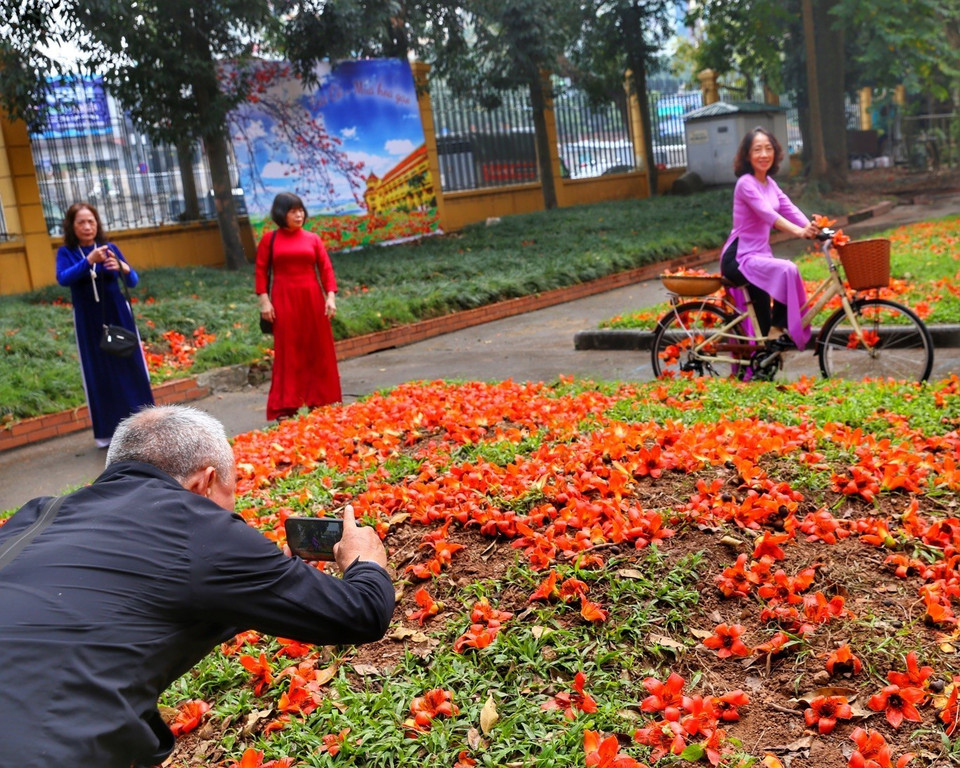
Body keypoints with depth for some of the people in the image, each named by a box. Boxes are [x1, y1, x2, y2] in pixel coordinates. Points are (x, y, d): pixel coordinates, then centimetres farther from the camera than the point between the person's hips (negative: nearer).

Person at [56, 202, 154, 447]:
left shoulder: (109, 248, 1)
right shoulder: (65, 252, -1)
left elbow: (134, 281, -2)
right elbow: (63, 279, -19)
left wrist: (124, 268, -24)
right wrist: (88, 261, -32)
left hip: (118, 316, 1)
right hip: (88, 321, -1)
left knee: (130, 366, 4)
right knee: (98, 373, 3)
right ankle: (107, 430, 10)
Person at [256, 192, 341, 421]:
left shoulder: (312, 239, 7)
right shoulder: (269, 239, 3)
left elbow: (326, 268, 2)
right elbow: (261, 271, 0)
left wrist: (330, 296, -9)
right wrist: (264, 300, -9)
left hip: (312, 299, 2)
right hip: (284, 300, -2)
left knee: (318, 350, 6)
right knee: (288, 352, -1)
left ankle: (319, 402, 18)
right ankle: (285, 408, 3)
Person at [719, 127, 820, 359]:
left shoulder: (769, 182, 12)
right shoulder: (746, 183, -15)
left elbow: (789, 209, 0)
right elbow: (767, 214, -30)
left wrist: (814, 228, -16)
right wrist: (799, 232, -43)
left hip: (759, 255, 9)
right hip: (739, 258, -9)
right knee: (787, 270, -30)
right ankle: (778, 329, -15)